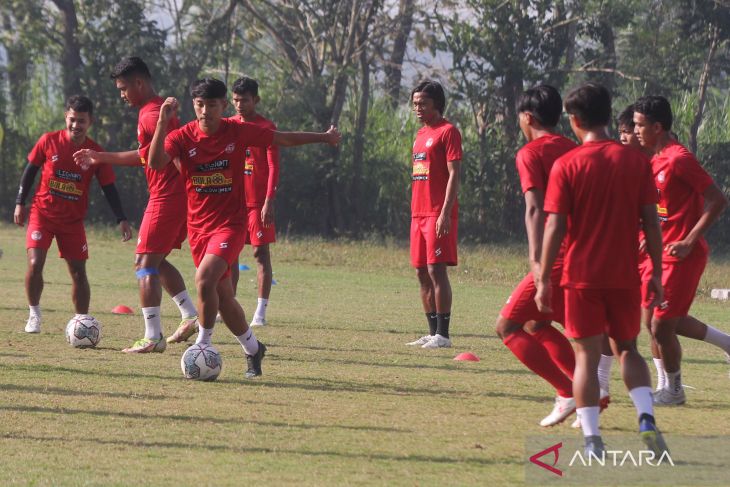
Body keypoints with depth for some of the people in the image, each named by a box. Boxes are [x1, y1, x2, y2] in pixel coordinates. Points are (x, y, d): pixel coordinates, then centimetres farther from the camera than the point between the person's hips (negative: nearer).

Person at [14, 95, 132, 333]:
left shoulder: (96, 153, -6)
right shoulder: (49, 141, -7)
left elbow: (109, 188, -3)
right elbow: (30, 170, 4)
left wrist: (121, 219, -12)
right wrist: (20, 203, 4)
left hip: (73, 221, 1)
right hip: (42, 213, -1)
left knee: (78, 272, 1)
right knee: (35, 264, -16)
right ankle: (34, 314, 3)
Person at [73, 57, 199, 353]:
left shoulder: (152, 116, -14)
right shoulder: (157, 111, 19)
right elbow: (146, 156, 30)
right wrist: (102, 158, 34)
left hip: (166, 197, -10)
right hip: (181, 196, 10)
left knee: (144, 264, -8)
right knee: (156, 261, 20)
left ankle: (153, 337, -12)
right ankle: (191, 316, 17)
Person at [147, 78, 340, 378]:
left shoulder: (239, 132, -6)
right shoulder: (183, 136, -5)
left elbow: (283, 139, 9)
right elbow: (156, 163, -23)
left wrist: (323, 137, 18)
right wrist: (163, 123, -33)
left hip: (230, 223, -3)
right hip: (198, 226, 3)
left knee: (205, 279, -26)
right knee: (223, 297, 10)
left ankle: (203, 344, -11)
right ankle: (252, 349, 31)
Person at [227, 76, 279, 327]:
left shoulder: (266, 128, -4)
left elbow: (273, 168, -7)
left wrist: (269, 202, -14)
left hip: (257, 202, -5)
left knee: (261, 252, -4)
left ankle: (261, 311, -3)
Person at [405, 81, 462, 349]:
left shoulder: (448, 131, -7)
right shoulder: (421, 134, 19)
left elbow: (454, 175, -13)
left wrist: (445, 213, -20)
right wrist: (415, 212, 18)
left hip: (439, 214, -9)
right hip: (419, 213, 9)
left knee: (436, 269, -12)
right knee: (422, 272, 9)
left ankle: (443, 334, -11)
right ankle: (432, 333, 15)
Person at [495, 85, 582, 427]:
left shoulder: (531, 153, -6)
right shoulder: (574, 151, 17)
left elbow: (535, 209, -17)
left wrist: (537, 261, -25)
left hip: (559, 257, -8)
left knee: (508, 326, 0)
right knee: (538, 324, 23)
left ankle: (568, 395, -10)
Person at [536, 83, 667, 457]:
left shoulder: (566, 166, -7)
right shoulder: (636, 161, 0)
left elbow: (555, 227, -9)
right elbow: (651, 222, 0)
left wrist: (544, 279, -3)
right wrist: (656, 273, 8)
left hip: (582, 276, -2)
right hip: (625, 275, 2)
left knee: (587, 356, 3)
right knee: (627, 349, 17)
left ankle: (592, 440, -3)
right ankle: (646, 418, -4)